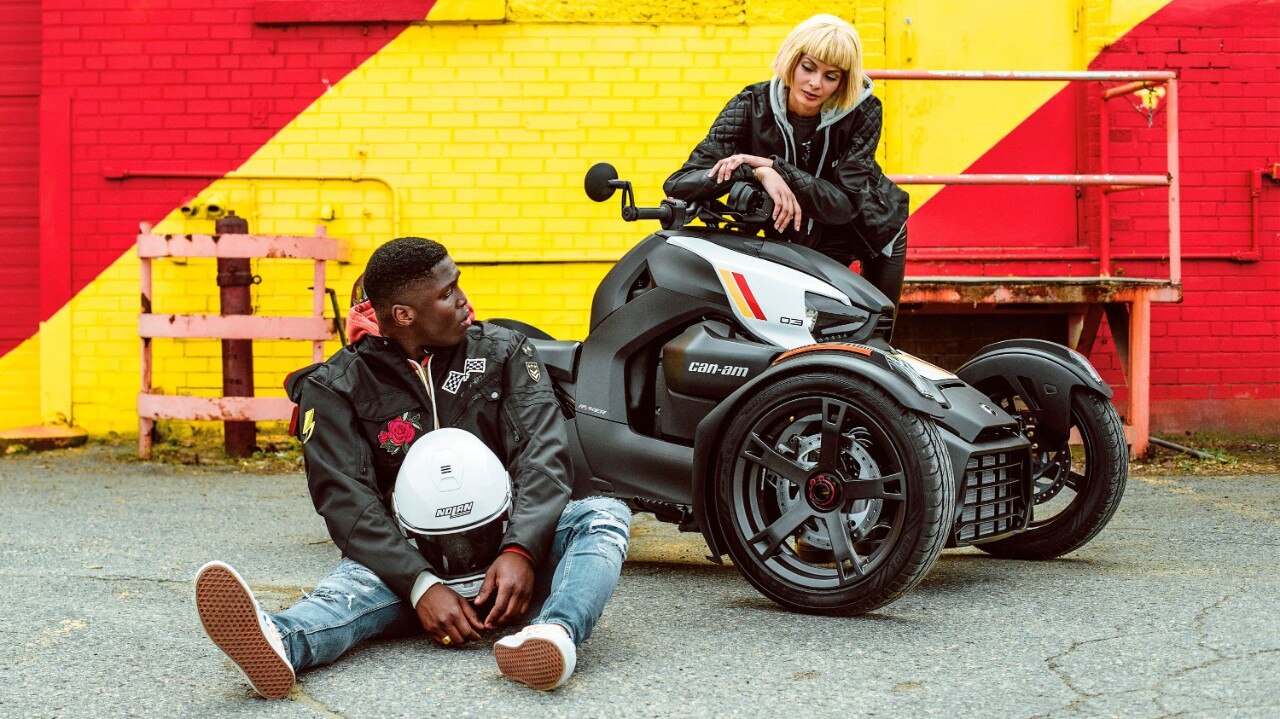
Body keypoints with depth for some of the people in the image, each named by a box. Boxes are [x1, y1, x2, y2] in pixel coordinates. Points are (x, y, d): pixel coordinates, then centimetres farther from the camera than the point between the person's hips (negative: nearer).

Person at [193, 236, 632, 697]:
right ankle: (281, 644, -69)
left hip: (507, 551, 2)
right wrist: (422, 586, -28)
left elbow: (543, 452, -6)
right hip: (411, 557, -2)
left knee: (605, 515, -24)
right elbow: (346, 501, -12)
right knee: (358, 581, -34)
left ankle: (558, 632, -56)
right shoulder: (338, 388, 0)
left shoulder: (502, 353, 6)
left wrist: (520, 551, -26)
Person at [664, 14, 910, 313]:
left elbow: (846, 203, -33)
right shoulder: (752, 106, -24)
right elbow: (679, 184, -32)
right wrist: (758, 173, -48)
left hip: (873, 229, 1)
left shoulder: (863, 111, -25)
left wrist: (772, 165, -42)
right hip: (799, 240, 0)